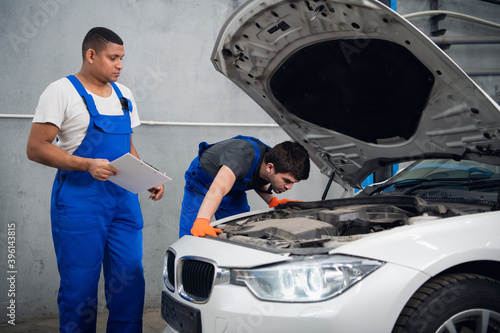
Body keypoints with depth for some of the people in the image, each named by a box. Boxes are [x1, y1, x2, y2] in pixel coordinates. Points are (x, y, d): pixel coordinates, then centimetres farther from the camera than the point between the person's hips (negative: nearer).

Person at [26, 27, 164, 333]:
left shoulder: (124, 95, 16)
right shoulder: (62, 92, -4)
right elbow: (36, 148, -10)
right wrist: (88, 165, -21)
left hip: (124, 199, 6)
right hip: (80, 201, -6)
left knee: (130, 283, 5)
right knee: (80, 287, 0)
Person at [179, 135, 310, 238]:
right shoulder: (244, 155, -43)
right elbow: (218, 189, -58)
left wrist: (273, 201, -11)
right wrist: (202, 221, -73)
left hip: (234, 192, 6)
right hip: (202, 186, -6)